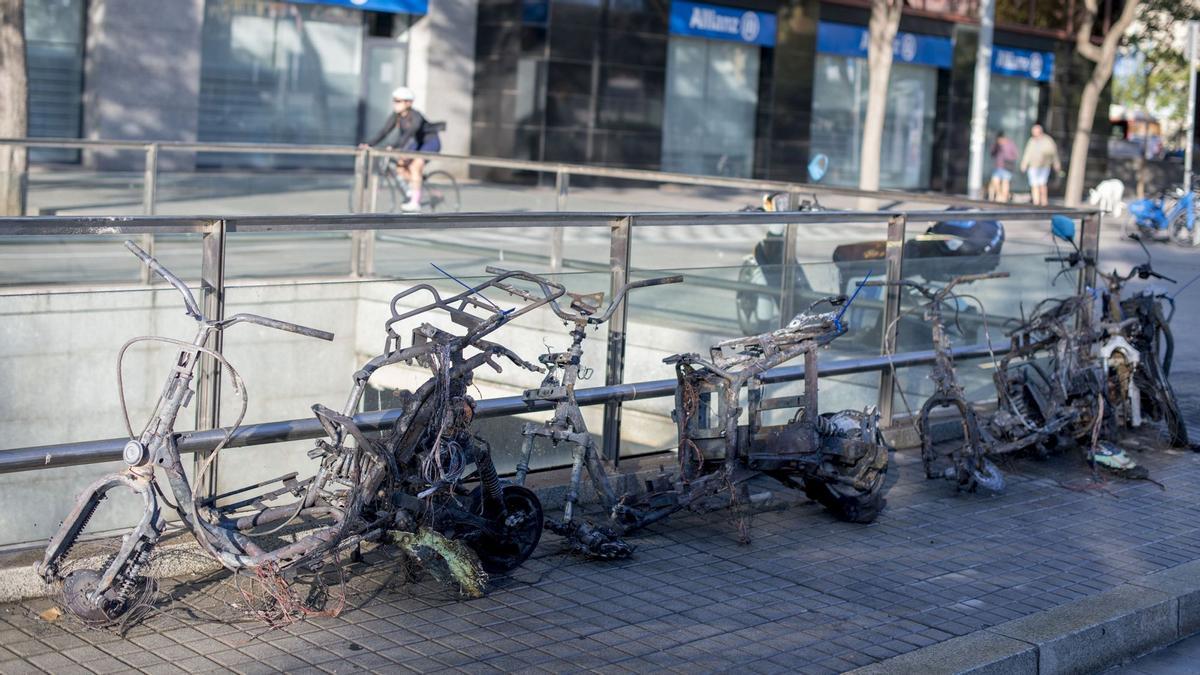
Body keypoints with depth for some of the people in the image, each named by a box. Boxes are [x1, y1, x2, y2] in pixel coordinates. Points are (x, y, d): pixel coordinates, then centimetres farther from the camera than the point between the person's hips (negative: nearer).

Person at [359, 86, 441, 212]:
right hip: (417, 143, 7)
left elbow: (408, 134, -40)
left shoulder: (416, 117, -28)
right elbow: (384, 132, -16)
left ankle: (415, 203, -21)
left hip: (431, 142, -7)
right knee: (400, 166, -11)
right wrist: (369, 144, -29)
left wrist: (394, 146, -52)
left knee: (414, 165, -25)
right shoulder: (395, 116, -9)